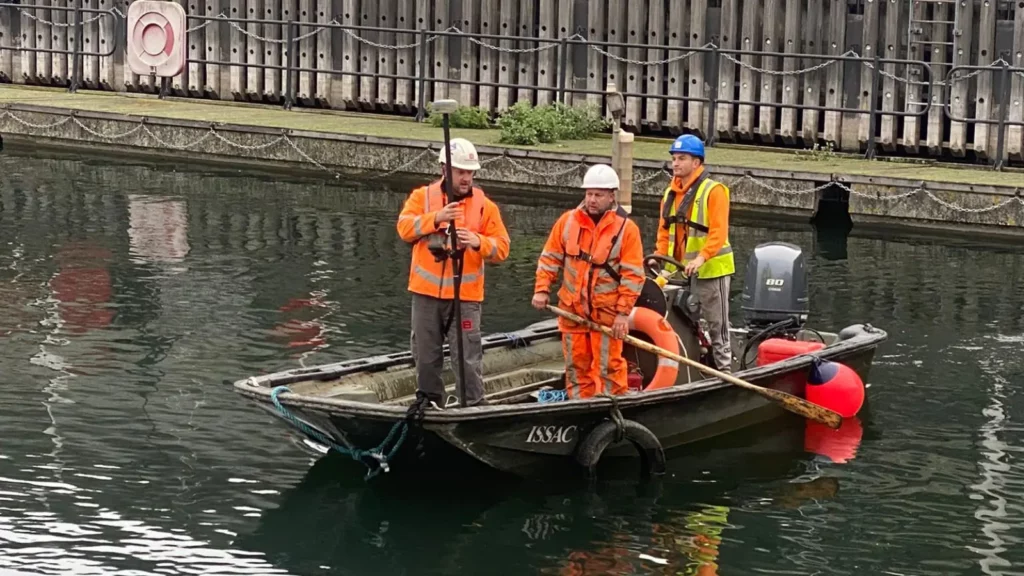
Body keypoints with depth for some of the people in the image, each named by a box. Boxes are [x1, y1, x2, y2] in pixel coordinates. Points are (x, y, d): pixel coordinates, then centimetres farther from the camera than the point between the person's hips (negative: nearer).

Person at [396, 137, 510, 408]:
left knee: (468, 357, -6)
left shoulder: (485, 205, 2)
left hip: (465, 295, -2)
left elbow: (501, 248, -1)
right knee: (426, 354, 13)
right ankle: (429, 401, 29)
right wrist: (436, 218, -27)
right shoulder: (422, 197, 3)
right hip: (426, 292, 2)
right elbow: (404, 228, -12)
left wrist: (478, 242, -21)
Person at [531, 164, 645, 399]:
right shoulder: (568, 221, 3)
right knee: (576, 366, 10)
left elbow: (633, 275, -7)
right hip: (572, 309, 3)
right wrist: (541, 289, -3)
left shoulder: (626, 228, -6)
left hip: (607, 311, -3)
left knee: (608, 367, 0)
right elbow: (550, 258, 9)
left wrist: (623, 313, -12)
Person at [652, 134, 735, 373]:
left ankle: (724, 370, 6)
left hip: (710, 270, -7)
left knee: (716, 326, 0)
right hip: (679, 271, 7)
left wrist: (701, 257, -28)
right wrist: (659, 256, -1)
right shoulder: (670, 193, 12)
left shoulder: (713, 191, -9)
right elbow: (664, 231, 15)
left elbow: (719, 232, -18)